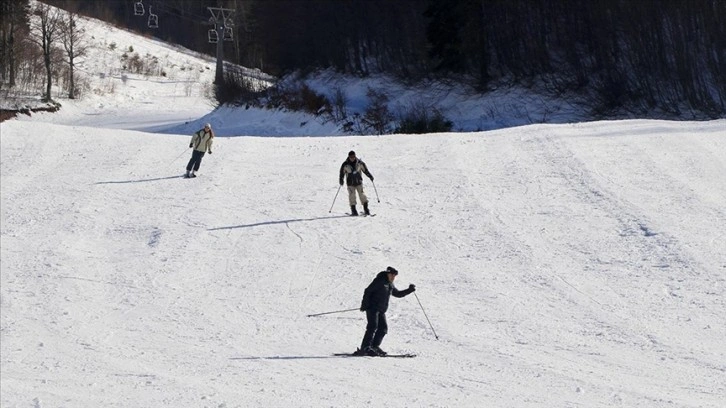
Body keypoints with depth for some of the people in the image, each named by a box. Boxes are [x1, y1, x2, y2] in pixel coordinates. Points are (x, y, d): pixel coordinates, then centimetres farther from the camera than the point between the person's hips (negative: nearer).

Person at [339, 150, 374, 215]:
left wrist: (370, 176, 6)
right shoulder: (345, 165, -6)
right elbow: (342, 173, 3)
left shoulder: (359, 163, -2)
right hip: (350, 183, -1)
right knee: (352, 196, -7)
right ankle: (353, 210, -1)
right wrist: (341, 180, -7)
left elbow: (365, 170, 9)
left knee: (362, 194, -5)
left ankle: (366, 209, 0)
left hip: (359, 182, 1)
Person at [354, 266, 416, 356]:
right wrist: (364, 305, -17)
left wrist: (409, 290, 20)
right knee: (373, 327, -17)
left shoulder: (390, 285, 18)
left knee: (383, 328, 2)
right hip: (373, 308, -8)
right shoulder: (379, 281, -7)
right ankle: (365, 348, -22)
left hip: (381, 311, 8)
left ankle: (374, 347, 11)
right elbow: (368, 291, -11)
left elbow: (398, 294, 31)